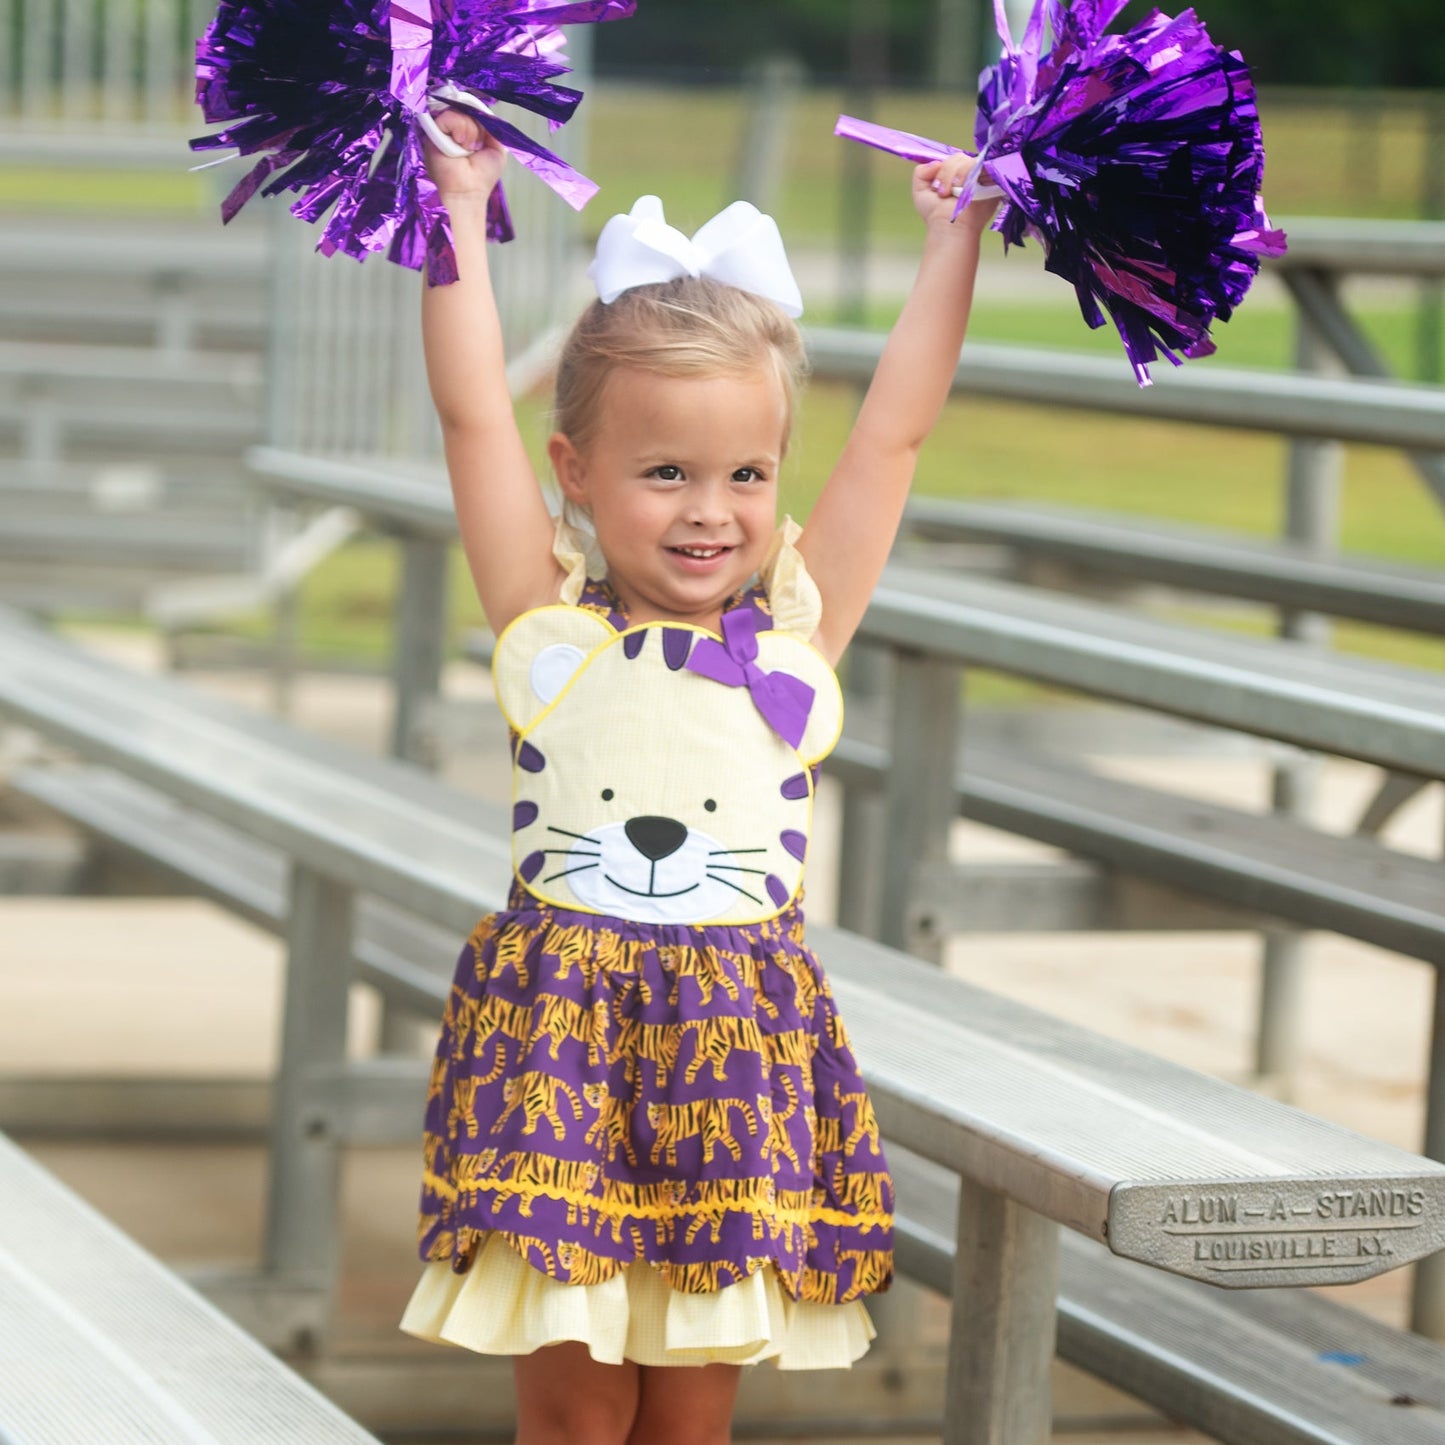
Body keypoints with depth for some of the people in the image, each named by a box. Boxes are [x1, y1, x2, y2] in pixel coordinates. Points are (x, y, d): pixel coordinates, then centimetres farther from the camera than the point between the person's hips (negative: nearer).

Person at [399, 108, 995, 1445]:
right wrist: (459, 216, 3)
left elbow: (894, 434, 8)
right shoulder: (551, 624, 2)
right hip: (562, 1030, -1)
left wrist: (953, 245, 10)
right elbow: (474, 417, 1)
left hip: (743, 1045, 1)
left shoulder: (798, 627, 5)